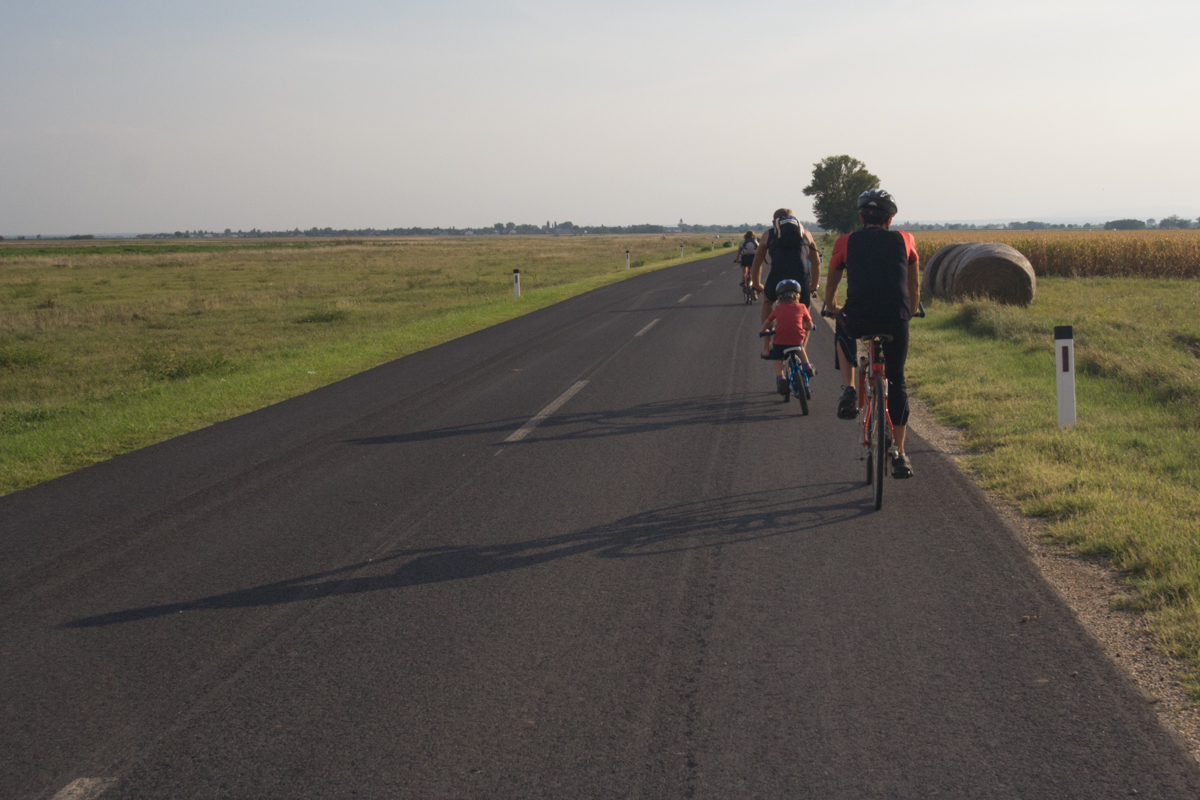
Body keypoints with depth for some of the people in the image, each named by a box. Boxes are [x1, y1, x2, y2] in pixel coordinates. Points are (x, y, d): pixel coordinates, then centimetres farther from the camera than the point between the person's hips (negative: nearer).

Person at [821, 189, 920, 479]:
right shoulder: (904, 240, 17)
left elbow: (831, 285, 29)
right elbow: (914, 286, 28)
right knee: (896, 382, 19)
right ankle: (899, 455, 18)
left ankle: (848, 392, 17)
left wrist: (831, 309, 49)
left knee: (843, 331, 36)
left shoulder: (846, 243, 15)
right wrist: (910, 312, 47)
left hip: (858, 317, -1)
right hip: (896, 319, 1)